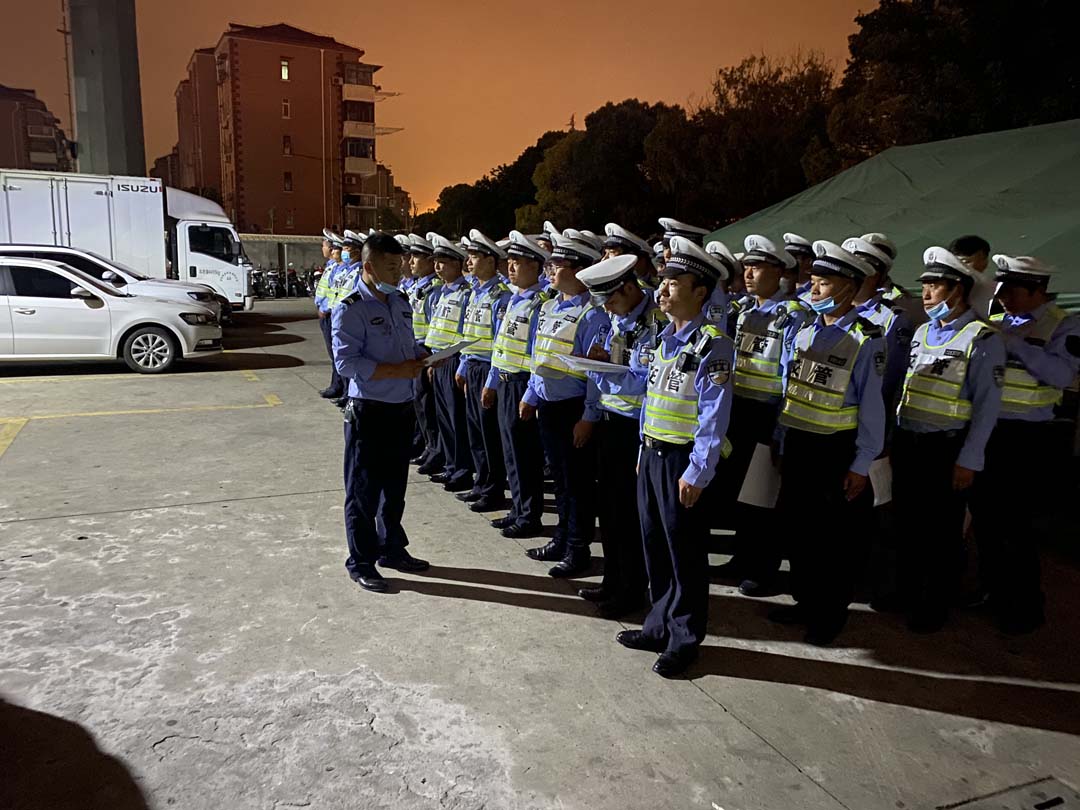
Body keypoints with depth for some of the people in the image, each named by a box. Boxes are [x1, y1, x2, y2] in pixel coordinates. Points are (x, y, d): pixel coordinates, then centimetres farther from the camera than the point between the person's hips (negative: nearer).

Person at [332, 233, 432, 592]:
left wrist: (423, 357, -2)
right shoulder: (350, 310, -14)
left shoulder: (400, 302, 10)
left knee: (395, 485, 20)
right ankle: (360, 563, 19)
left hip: (401, 408, 8)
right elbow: (346, 363, -21)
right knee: (363, 489, 5)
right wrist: (396, 370, -22)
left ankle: (391, 548, 37)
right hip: (369, 411, -8)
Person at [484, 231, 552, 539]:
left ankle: (530, 518, 14)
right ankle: (518, 510, 29)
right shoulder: (513, 300, 12)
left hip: (522, 385, -9)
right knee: (510, 452, 16)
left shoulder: (540, 304, -16)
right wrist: (492, 383, 18)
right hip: (505, 384, 9)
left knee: (525, 455, 2)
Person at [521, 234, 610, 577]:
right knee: (559, 477, 19)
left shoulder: (592, 315, -15)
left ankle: (577, 549, 19)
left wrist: (588, 418, -19)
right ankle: (562, 539, 33)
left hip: (574, 408, -8)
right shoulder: (548, 308, 11)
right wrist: (530, 397, 17)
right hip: (547, 404, 8)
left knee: (578, 481, 5)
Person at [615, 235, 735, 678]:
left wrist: (696, 473, -19)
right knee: (654, 544, 17)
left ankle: (684, 638, 21)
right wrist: (646, 451, 14)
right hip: (652, 454, 8)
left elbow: (714, 417, -18)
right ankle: (659, 625, 32)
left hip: (682, 461, -8)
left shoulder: (712, 345, -15)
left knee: (685, 552, 5)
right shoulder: (661, 339, 10)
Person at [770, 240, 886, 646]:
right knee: (799, 526, 16)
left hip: (836, 452, -6)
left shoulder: (866, 339, -12)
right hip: (797, 446, 6)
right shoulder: (804, 331, 6)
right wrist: (781, 442, 12)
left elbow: (871, 407, -12)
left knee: (836, 536, 8)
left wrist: (861, 466, -13)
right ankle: (805, 601, 34)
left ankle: (830, 613, 25)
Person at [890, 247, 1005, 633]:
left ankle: (935, 607, 22)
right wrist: (893, 439, 12)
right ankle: (906, 593, 33)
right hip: (906, 443, 6)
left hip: (947, 449, -6)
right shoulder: (922, 332, 10)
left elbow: (987, 405, -12)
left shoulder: (982, 339, -10)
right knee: (906, 522, 15)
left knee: (942, 530, 7)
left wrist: (969, 460, -14)